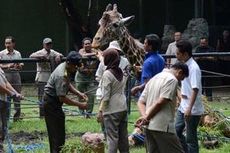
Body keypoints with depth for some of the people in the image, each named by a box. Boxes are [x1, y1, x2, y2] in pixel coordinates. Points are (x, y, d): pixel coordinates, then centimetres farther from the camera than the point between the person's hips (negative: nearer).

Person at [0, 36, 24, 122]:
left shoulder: (17, 54, 10)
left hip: (16, 75, 3)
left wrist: (19, 66, -10)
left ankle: (17, 115, 11)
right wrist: (7, 66, -22)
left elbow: (21, 67, 12)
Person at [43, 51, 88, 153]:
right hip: (51, 103, -10)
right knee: (58, 134, -9)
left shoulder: (66, 68, 2)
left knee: (54, 133, 16)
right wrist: (79, 105, -22)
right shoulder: (61, 75, -28)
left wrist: (78, 93, 3)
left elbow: (67, 84, 18)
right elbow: (62, 98, -27)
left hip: (53, 103, 10)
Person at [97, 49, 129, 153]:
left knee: (112, 136, -6)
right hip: (123, 108, 7)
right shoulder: (121, 72, 8)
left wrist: (100, 111, -11)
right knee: (123, 135, 12)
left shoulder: (107, 74, -12)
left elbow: (105, 96, -14)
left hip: (112, 110, -7)